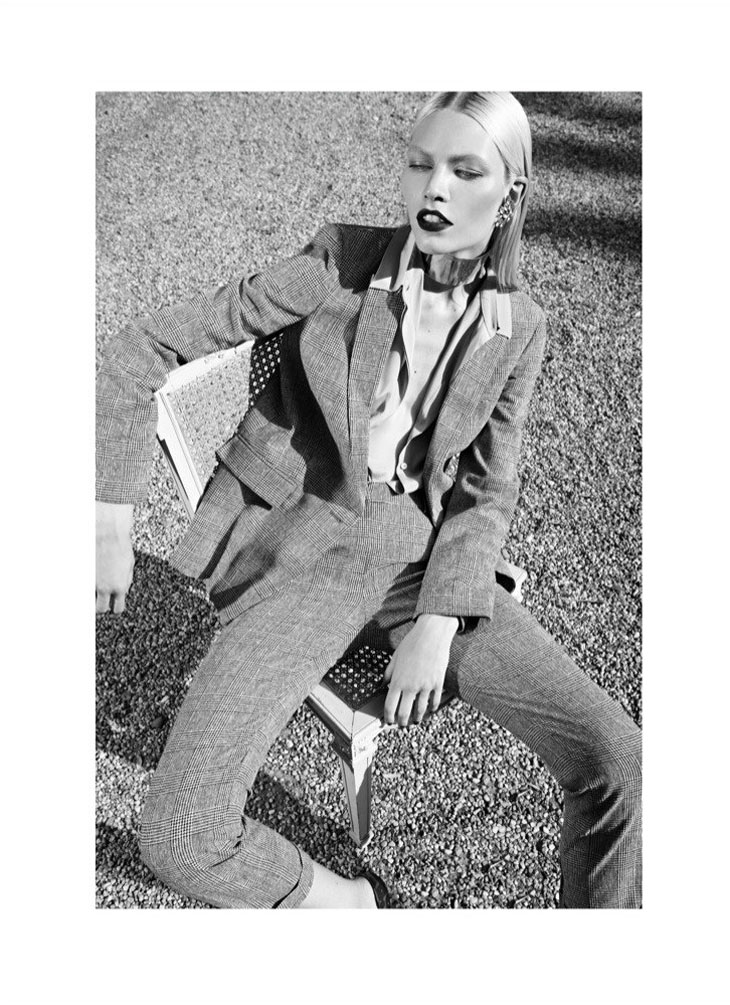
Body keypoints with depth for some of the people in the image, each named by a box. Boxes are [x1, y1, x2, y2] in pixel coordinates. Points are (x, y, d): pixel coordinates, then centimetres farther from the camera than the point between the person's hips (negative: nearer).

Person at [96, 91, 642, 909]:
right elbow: (146, 348, -4)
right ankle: (347, 903, 10)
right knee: (181, 839, -21)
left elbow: (487, 493, 4)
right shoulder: (342, 261, -6)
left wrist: (437, 627, -11)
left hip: (421, 552, 3)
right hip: (301, 545, -2)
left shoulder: (517, 329, 4)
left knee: (618, 764, -13)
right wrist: (110, 519, -8)